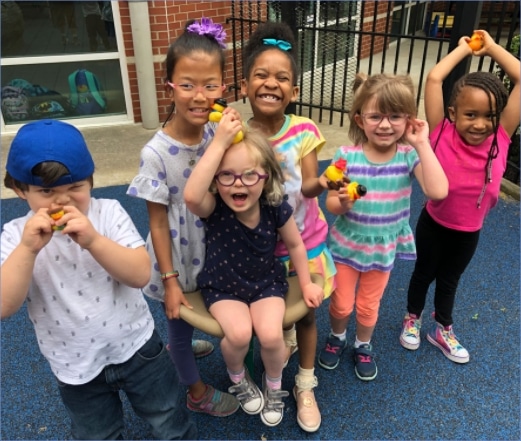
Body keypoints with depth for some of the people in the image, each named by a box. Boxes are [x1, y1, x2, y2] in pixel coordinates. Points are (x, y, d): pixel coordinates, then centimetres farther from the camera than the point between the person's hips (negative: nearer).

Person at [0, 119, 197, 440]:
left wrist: (93, 240, -35)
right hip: (75, 369, 2)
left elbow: (141, 275, -22)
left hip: (136, 348, -1)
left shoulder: (109, 212, -14)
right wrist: (27, 249, -33)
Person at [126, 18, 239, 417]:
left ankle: (178, 348, 63)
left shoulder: (219, 135, -12)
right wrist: (170, 280, -13)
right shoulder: (157, 153, -26)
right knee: (181, 325, 19)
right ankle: (197, 392, 45)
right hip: (179, 260, -5)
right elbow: (158, 223, -17)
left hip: (214, 252, 5)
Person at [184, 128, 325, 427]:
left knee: (270, 335, -22)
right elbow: (191, 195, -50)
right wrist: (220, 142, -50)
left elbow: (295, 245, 0)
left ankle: (274, 386, 14)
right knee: (239, 333, -26)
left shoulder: (276, 209, -18)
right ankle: (238, 379, 12)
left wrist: (306, 283, 6)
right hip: (223, 286, -1)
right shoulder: (213, 209, -25)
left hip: (267, 283, 1)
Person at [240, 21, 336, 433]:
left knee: (306, 313, 13)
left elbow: (307, 187, -23)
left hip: (304, 239, 0)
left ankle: (305, 387, 35)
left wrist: (322, 183, -43)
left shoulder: (304, 131, -14)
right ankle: (285, 335, 57)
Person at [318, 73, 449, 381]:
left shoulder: (409, 156, -16)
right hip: (346, 244, 0)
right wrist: (342, 202, -33)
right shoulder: (346, 156, -17)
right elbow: (330, 202, -10)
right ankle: (337, 337, 48)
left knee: (368, 306, 19)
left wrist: (422, 144, -31)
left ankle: (363, 346, 48)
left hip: (383, 249, 0)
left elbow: (438, 191, -32)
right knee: (341, 304, 16)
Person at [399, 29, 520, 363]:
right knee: (423, 274, 21)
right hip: (434, 223, -2)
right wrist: (463, 49, -12)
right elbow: (434, 78, -26)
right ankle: (412, 319, 46)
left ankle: (443, 330, 46)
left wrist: (491, 47, -10)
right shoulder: (443, 133, -21)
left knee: (450, 280, 24)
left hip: (470, 231, 3)